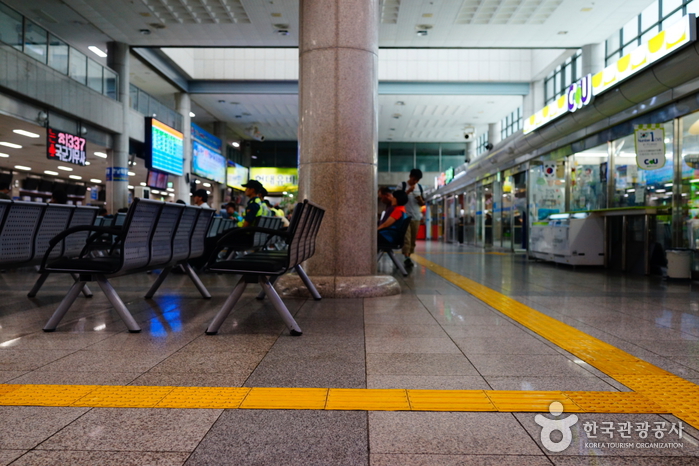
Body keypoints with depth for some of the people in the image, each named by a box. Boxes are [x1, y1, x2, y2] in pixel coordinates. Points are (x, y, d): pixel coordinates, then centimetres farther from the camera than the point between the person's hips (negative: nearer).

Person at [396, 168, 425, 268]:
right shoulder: (402, 185, -1)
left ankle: (409, 257, 14)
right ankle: (407, 258, -20)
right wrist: (408, 191, -16)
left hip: (416, 217, 5)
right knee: (406, 238, -14)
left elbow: (423, 203, 17)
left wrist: (420, 199, -7)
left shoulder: (420, 187, 11)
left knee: (413, 239, 6)